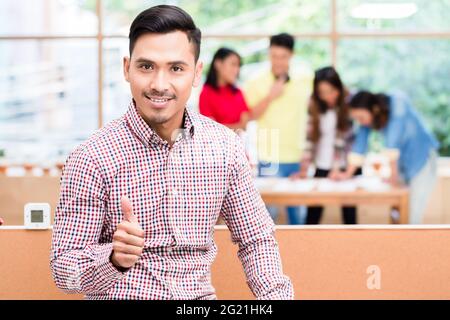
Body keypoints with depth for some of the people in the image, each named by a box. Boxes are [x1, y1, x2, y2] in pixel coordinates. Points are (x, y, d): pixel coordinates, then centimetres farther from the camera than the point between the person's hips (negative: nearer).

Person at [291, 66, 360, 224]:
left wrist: (337, 169, -22)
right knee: (313, 214, 2)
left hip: (347, 167, -2)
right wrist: (304, 169, -13)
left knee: (349, 213, 4)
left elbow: (343, 138, -15)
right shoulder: (314, 105, -1)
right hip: (322, 167, 3)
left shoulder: (349, 103, -10)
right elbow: (310, 137, -5)